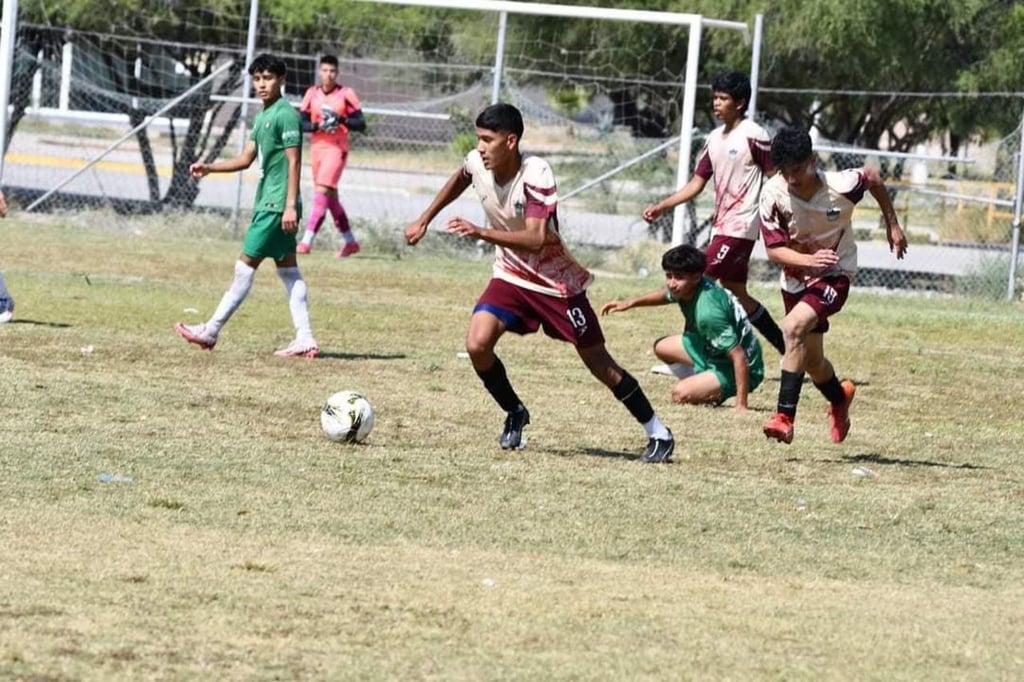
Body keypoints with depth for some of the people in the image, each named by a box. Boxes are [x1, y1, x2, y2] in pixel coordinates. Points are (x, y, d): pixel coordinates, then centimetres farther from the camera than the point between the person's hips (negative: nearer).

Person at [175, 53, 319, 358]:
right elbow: (246, 159, 19)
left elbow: (294, 162, -16)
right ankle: (305, 339, 7)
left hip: (277, 204, -10)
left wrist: (291, 205, -21)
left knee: (246, 266, -5)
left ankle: (211, 332, -1)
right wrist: (208, 167, 7)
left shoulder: (286, 114, -12)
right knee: (288, 270, 8)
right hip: (266, 203, 10)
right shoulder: (263, 117, 17)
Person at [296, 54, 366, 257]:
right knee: (330, 197, 12)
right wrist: (317, 126, -15)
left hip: (336, 149, -5)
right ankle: (349, 242, 25)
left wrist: (342, 120, -22)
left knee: (321, 193, -16)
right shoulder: (312, 94, 6)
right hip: (317, 148, 5)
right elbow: (301, 123, 5)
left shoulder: (346, 94, -4)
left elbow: (361, 124, -4)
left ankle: (306, 241, -20)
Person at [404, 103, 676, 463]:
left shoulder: (536, 174, -29)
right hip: (511, 277, 5)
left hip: (557, 282, -5)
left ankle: (658, 434, 16)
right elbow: (459, 179, 16)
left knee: (600, 365, 1)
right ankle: (515, 414, 9)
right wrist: (424, 220, 19)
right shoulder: (477, 163, -11)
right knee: (477, 344, -16)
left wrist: (480, 233, -45)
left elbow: (536, 239, -38)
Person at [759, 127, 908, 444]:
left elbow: (873, 178, -1)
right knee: (811, 361, 17)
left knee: (794, 326, -30)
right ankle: (840, 398, 52)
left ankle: (785, 417, -31)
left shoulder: (841, 186, -24)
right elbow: (774, 249, -19)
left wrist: (892, 224, 9)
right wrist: (809, 259, -39)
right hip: (795, 277, 4)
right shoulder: (773, 194, -21)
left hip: (834, 275, -4)